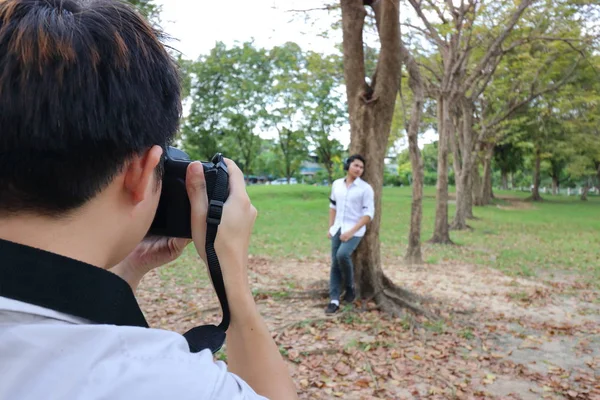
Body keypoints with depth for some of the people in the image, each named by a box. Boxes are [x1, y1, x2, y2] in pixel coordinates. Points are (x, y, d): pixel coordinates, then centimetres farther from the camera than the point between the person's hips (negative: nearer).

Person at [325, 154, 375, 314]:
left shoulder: (366, 188, -8)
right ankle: (334, 300, 6)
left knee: (342, 254, -27)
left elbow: (369, 214, -11)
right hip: (337, 230, 5)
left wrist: (352, 231, -18)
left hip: (354, 231, -5)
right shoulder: (337, 184, 7)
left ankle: (350, 286, -2)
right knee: (335, 264, 1)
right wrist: (330, 227, 10)